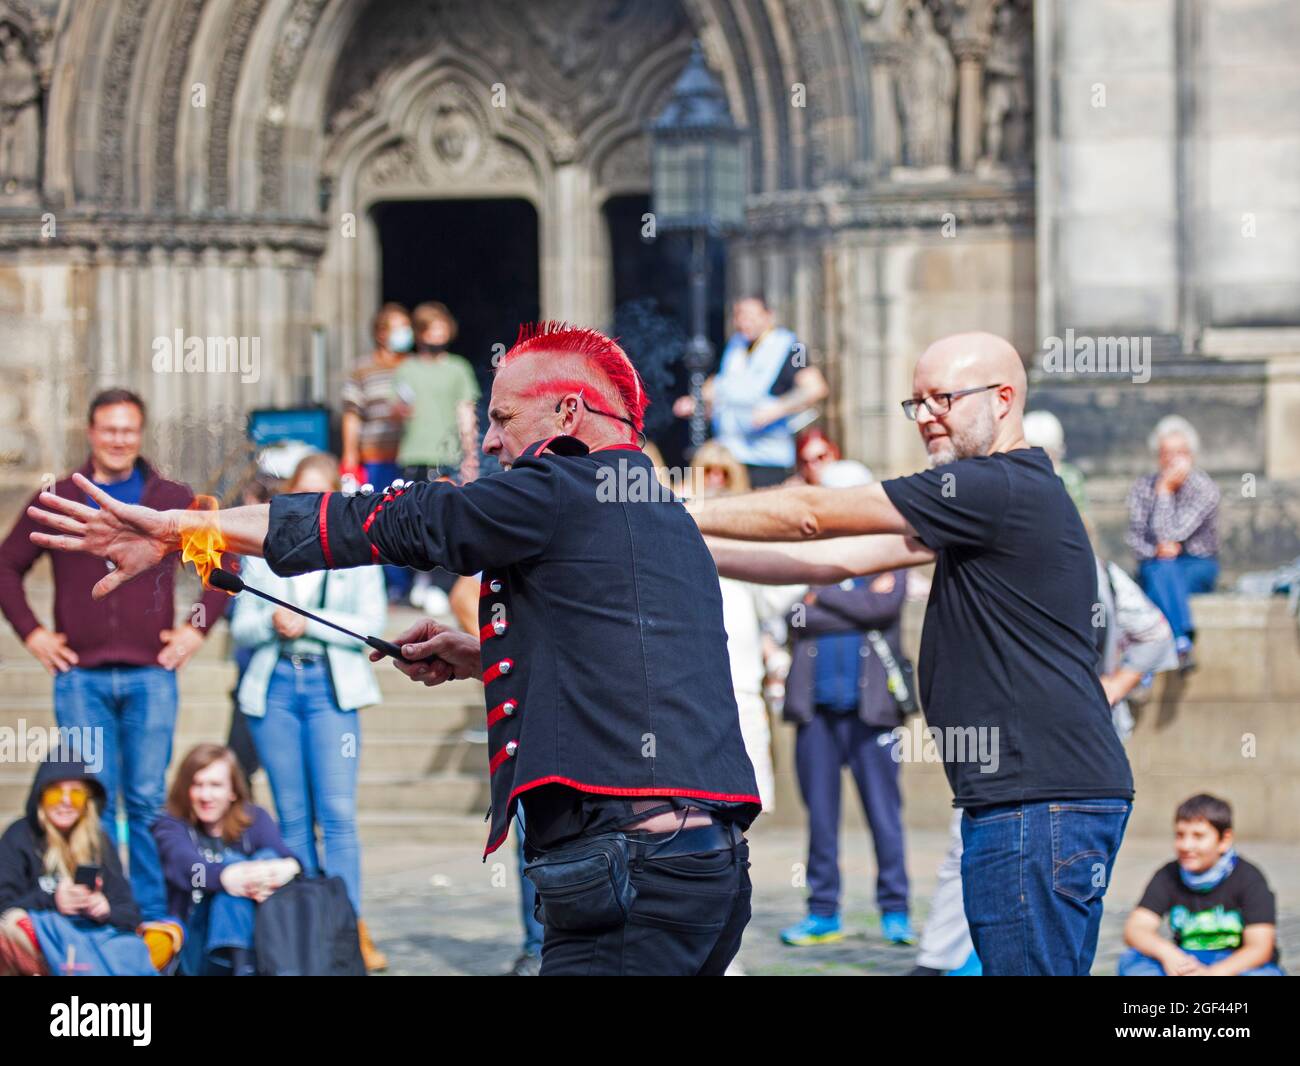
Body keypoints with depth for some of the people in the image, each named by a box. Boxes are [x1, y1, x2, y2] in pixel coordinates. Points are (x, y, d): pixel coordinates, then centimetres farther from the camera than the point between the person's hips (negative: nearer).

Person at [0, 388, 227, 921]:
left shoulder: (173, 501, 8)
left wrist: (197, 627, 7)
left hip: (151, 674, 0)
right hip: (80, 676, 0)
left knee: (148, 799, -1)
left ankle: (153, 914, 5)